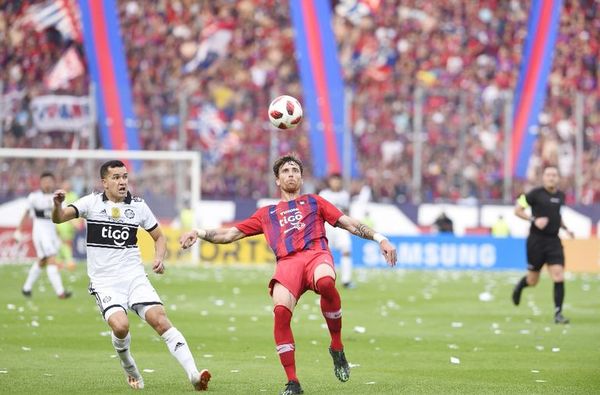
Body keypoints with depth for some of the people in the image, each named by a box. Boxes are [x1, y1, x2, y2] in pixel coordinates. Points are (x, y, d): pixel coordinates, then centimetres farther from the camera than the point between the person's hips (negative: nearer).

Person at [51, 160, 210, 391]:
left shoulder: (138, 206, 6)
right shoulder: (92, 202, -1)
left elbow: (159, 237, 18)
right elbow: (59, 218, -11)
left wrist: (159, 258, -2)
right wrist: (57, 204, -33)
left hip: (134, 277, 2)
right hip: (104, 282, -2)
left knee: (160, 320, -17)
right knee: (120, 326, -26)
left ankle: (193, 375, -19)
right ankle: (130, 370, 4)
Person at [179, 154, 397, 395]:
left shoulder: (314, 202, 31)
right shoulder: (266, 214, 33)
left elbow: (348, 223, 27)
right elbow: (230, 234, 32)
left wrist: (379, 239, 15)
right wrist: (199, 233, 17)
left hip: (316, 253, -1)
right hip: (287, 263, 1)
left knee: (326, 283, -39)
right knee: (280, 311, -29)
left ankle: (337, 347, -19)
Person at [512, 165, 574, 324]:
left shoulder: (561, 196, 10)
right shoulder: (536, 194, -7)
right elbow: (517, 210, -6)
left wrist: (566, 228, 10)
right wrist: (534, 219, -19)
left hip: (554, 241, 4)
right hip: (536, 240, -4)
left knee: (559, 277, -11)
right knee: (533, 281, 7)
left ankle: (558, 313, -6)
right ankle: (519, 286, 43)